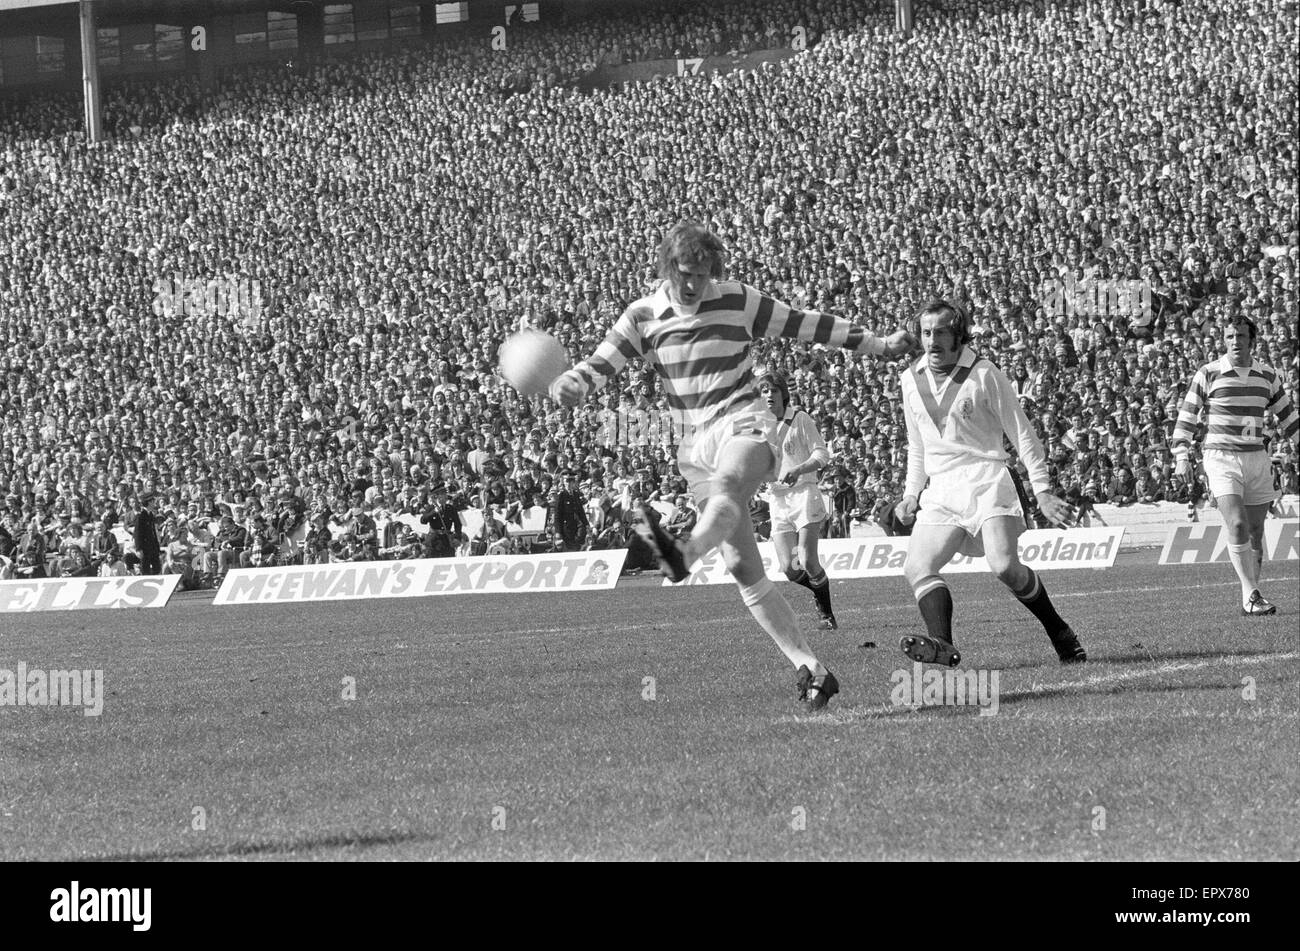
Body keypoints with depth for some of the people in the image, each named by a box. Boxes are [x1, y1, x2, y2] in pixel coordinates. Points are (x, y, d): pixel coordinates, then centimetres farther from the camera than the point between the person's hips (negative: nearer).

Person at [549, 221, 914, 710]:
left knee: (726, 486, -40)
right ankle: (809, 667, -2)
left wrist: (879, 344, 19)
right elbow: (600, 364, -1)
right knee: (743, 569, -3)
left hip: (744, 426, -4)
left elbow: (806, 325, 13)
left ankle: (683, 556, -71)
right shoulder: (643, 316, 5)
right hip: (695, 445, 4)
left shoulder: (740, 301, 2)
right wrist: (569, 385, -25)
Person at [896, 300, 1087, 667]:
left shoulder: (985, 375, -3)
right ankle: (942, 644, -29)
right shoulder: (911, 381, 13)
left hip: (986, 480, -6)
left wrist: (1042, 491, -5)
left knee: (1004, 566, -23)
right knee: (917, 567, -16)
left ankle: (1059, 633, -5)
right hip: (941, 492, 6)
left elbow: (1023, 434, 0)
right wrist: (911, 493, 17)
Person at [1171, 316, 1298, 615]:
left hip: (1256, 459, 4)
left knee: (1255, 533, 5)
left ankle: (1250, 599, 14)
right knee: (1238, 526, -18)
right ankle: (1251, 595, -17)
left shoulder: (1267, 376, 7)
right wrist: (1182, 458, -5)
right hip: (1221, 459, -4)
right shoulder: (1208, 375, -3)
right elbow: (1186, 417, 2)